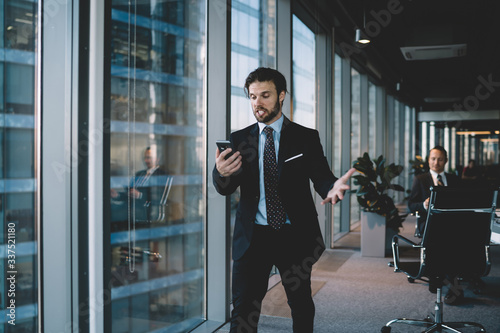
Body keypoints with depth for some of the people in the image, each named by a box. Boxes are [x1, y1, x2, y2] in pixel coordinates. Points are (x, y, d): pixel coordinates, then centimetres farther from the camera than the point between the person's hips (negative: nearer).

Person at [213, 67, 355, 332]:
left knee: (302, 307, 13)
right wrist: (221, 173, -28)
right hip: (252, 237, 1)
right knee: (243, 310, 2)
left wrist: (333, 187, -32)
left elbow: (321, 178, -6)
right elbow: (225, 189, -2)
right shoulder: (239, 140, 5)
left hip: (295, 237, 0)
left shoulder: (306, 138, 2)